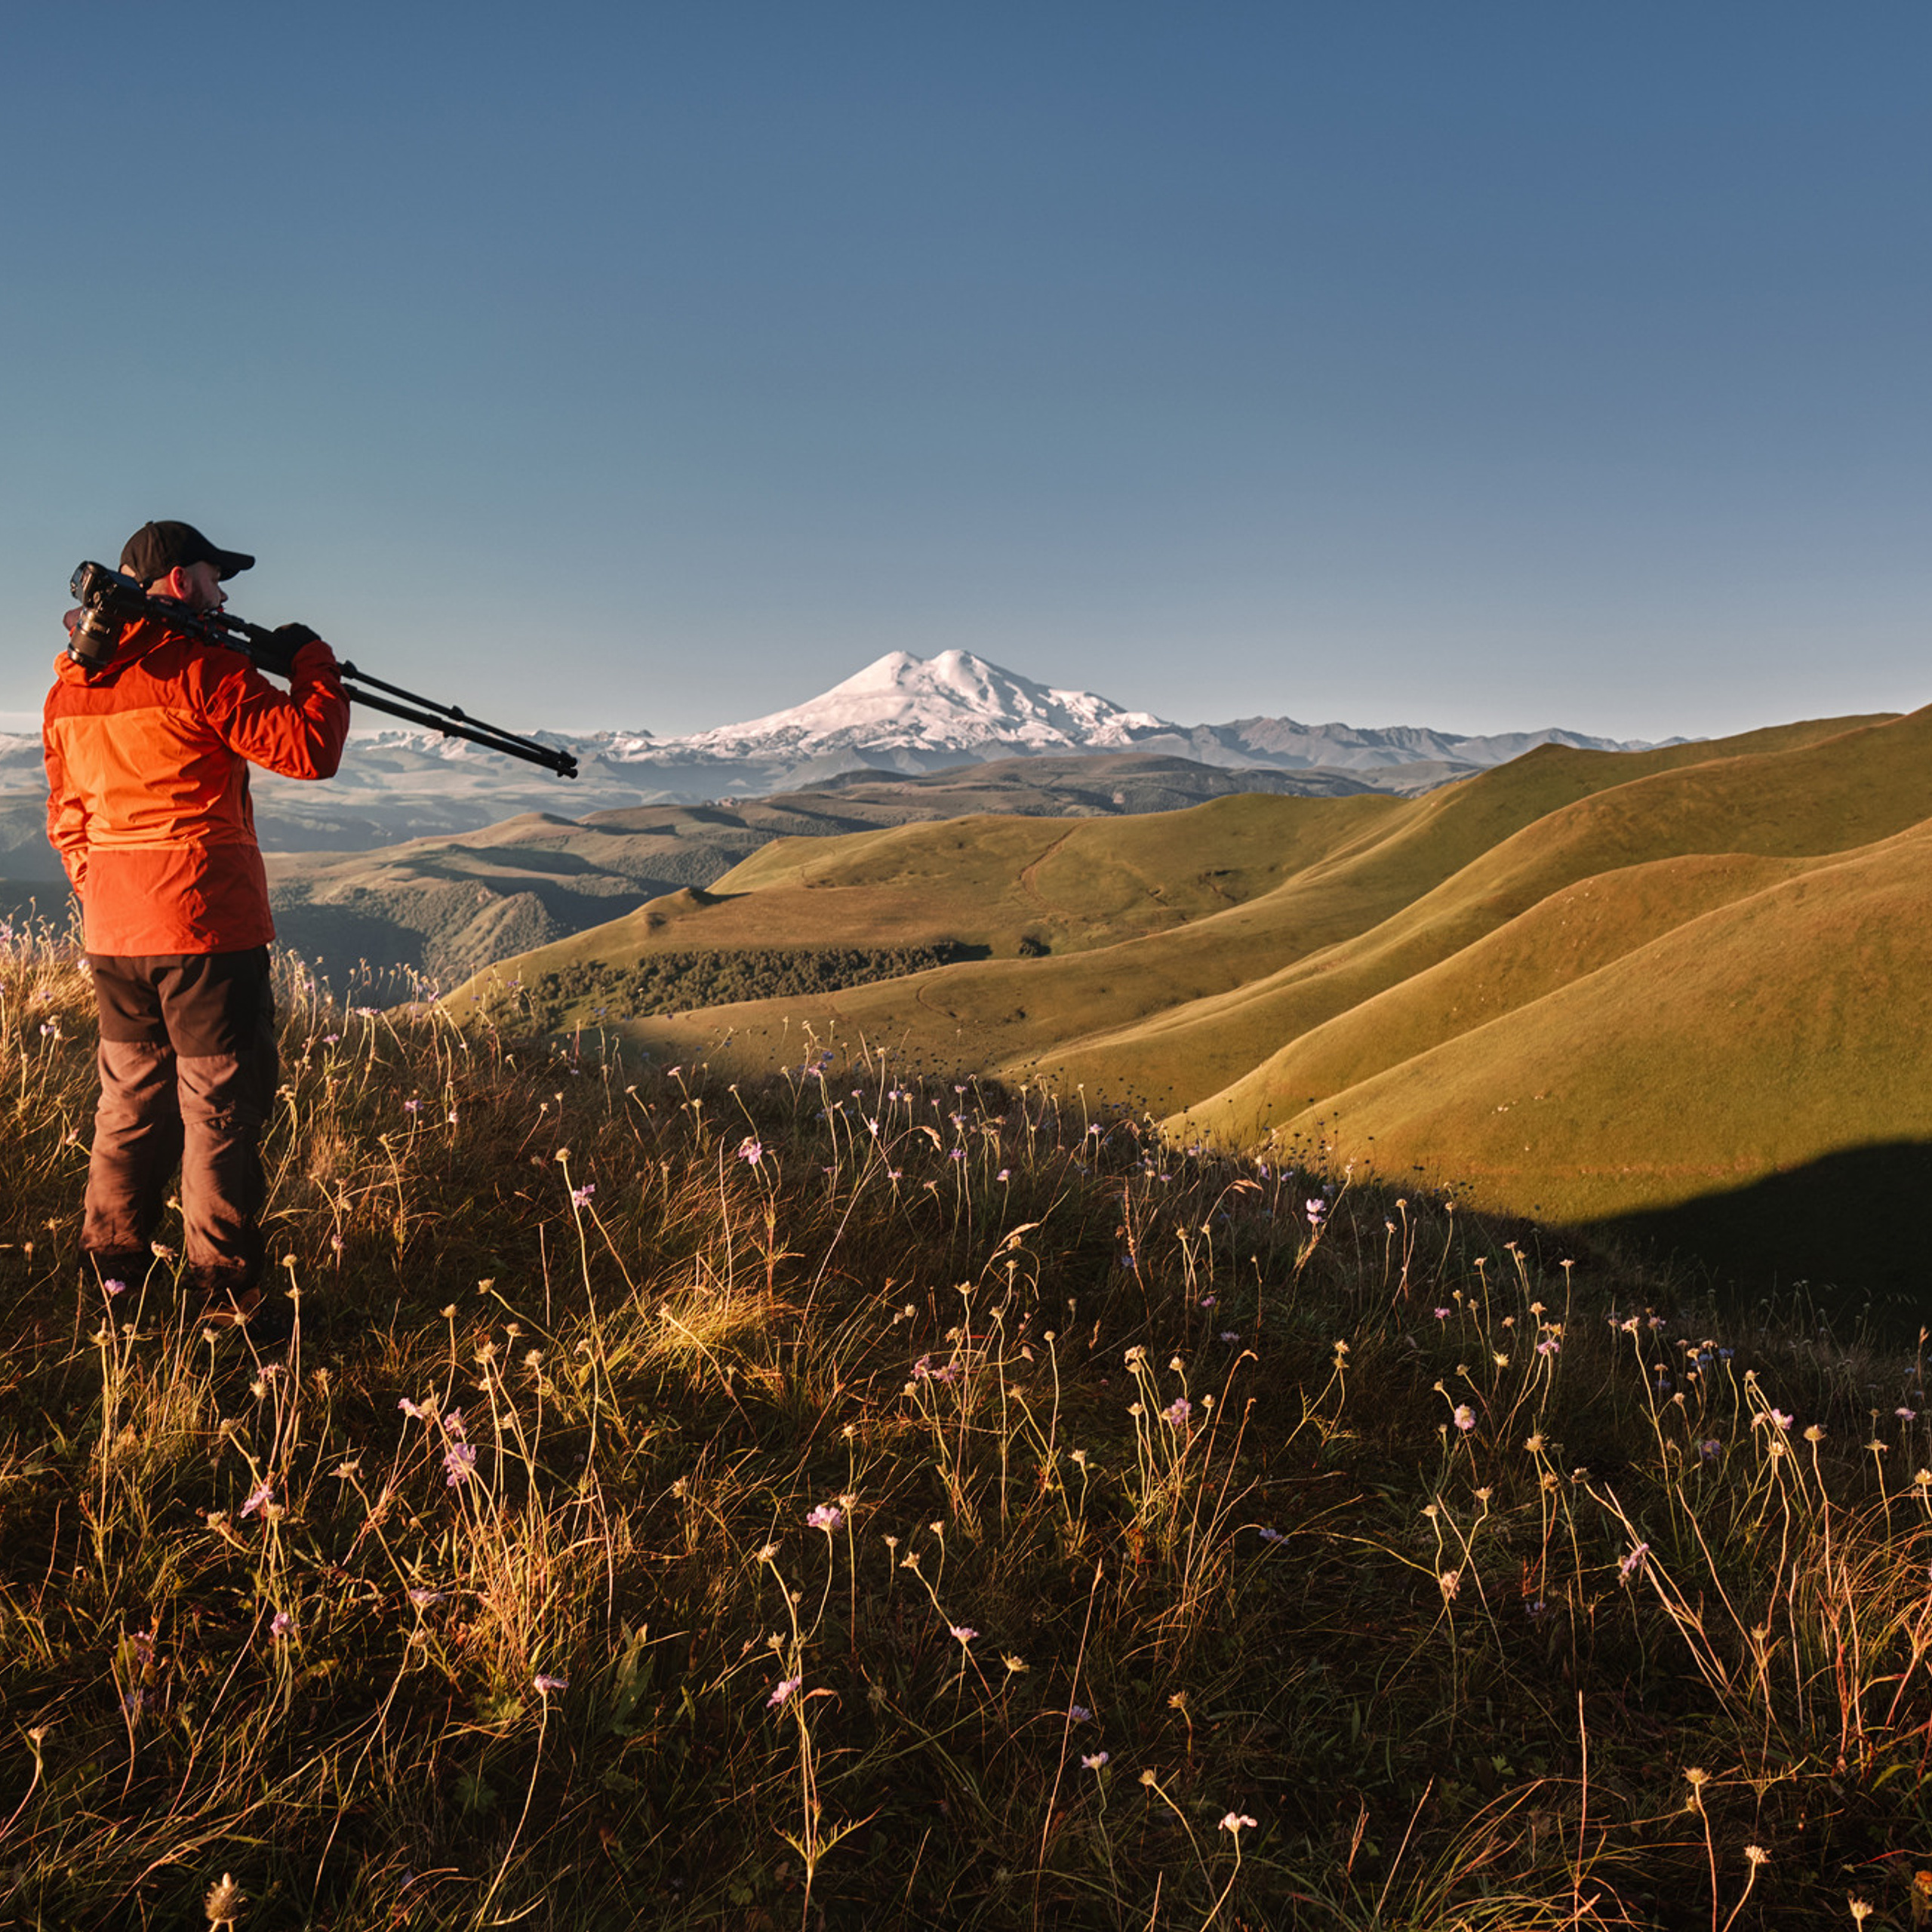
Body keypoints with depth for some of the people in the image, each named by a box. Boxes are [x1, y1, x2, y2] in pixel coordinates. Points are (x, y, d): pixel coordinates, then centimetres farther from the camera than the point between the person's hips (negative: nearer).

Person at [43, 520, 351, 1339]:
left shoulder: (70, 684, 12)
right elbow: (309, 750, -17)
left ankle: (112, 1268, 26)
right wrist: (311, 660, -2)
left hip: (110, 930, 8)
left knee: (132, 1095, 18)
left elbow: (65, 814, 19)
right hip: (204, 921, -7)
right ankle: (225, 1294, 4)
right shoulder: (199, 666, -12)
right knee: (221, 1107, -1)